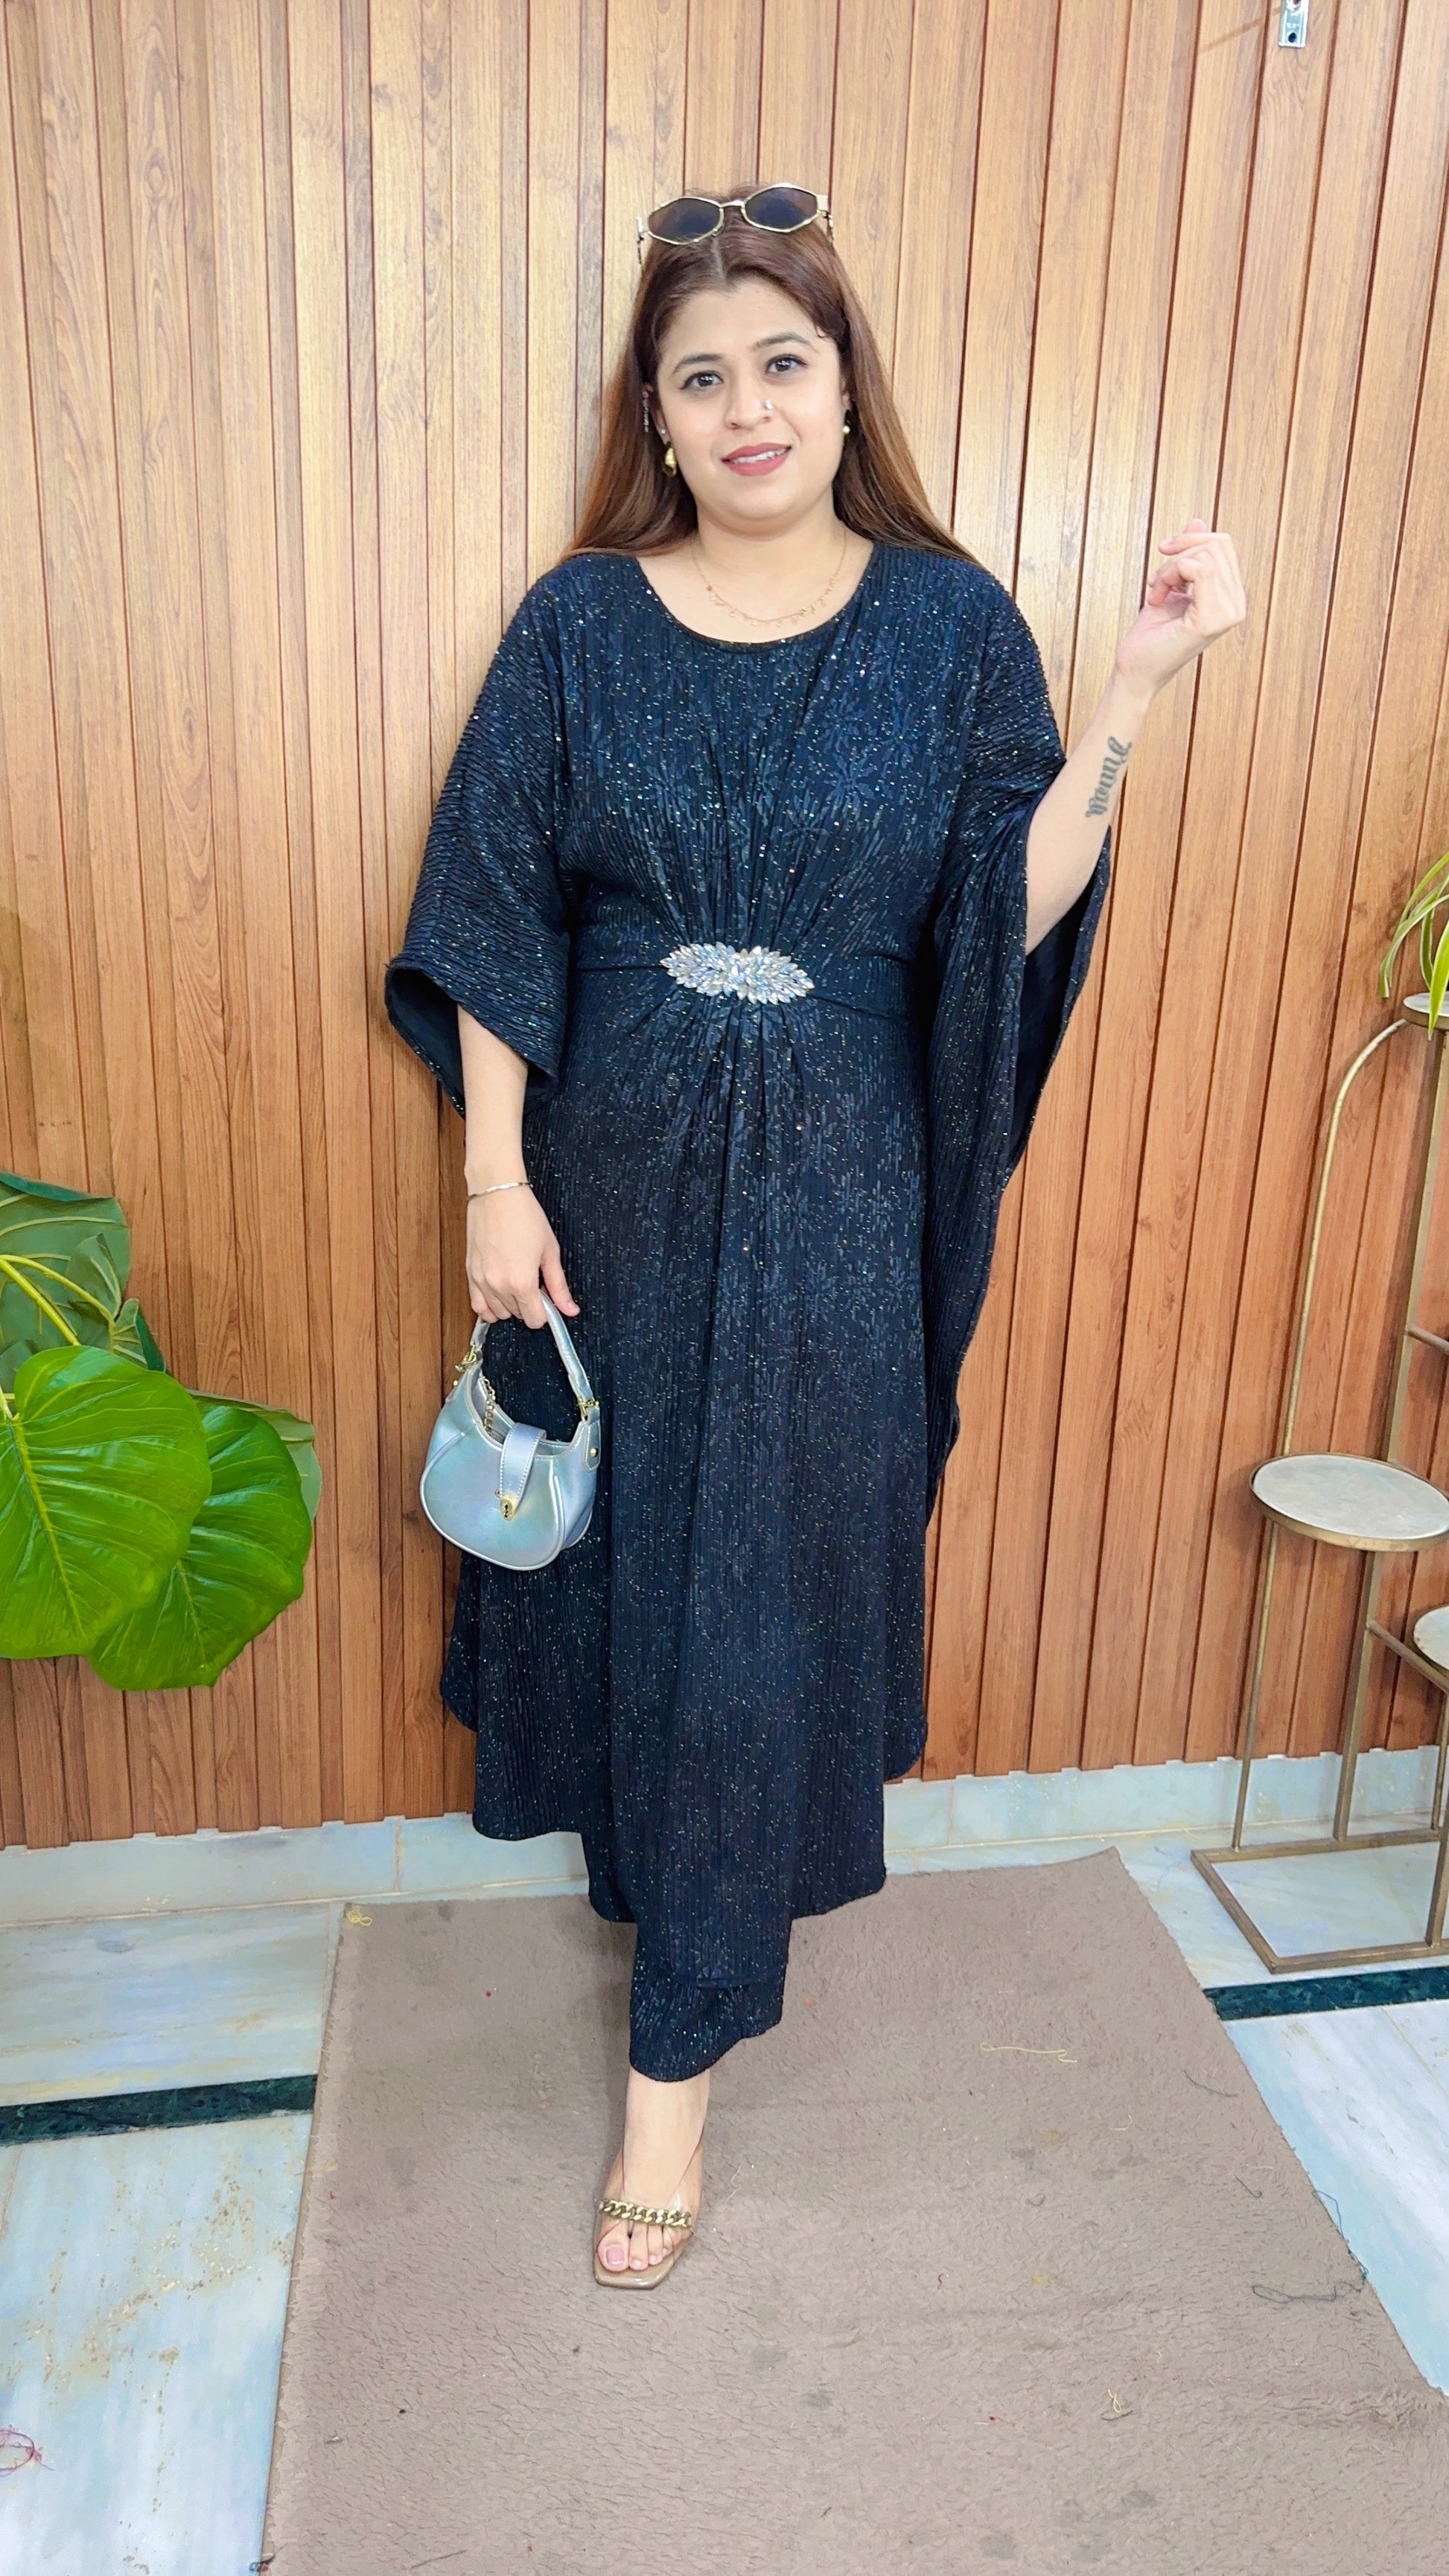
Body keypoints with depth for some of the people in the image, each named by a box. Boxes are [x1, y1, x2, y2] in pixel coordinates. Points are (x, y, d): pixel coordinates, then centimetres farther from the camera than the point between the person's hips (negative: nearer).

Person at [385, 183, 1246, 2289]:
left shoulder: (947, 620, -1)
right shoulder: (580, 625, 1)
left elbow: (1011, 913, -8)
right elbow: (495, 925, 0)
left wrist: (1144, 680, -17)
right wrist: (497, 1183, -6)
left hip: (830, 1196, -1)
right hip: (611, 1176, 2)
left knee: (757, 1594, 3)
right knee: (616, 1540, 14)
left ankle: (679, 2059, 20)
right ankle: (676, 1860, 45)